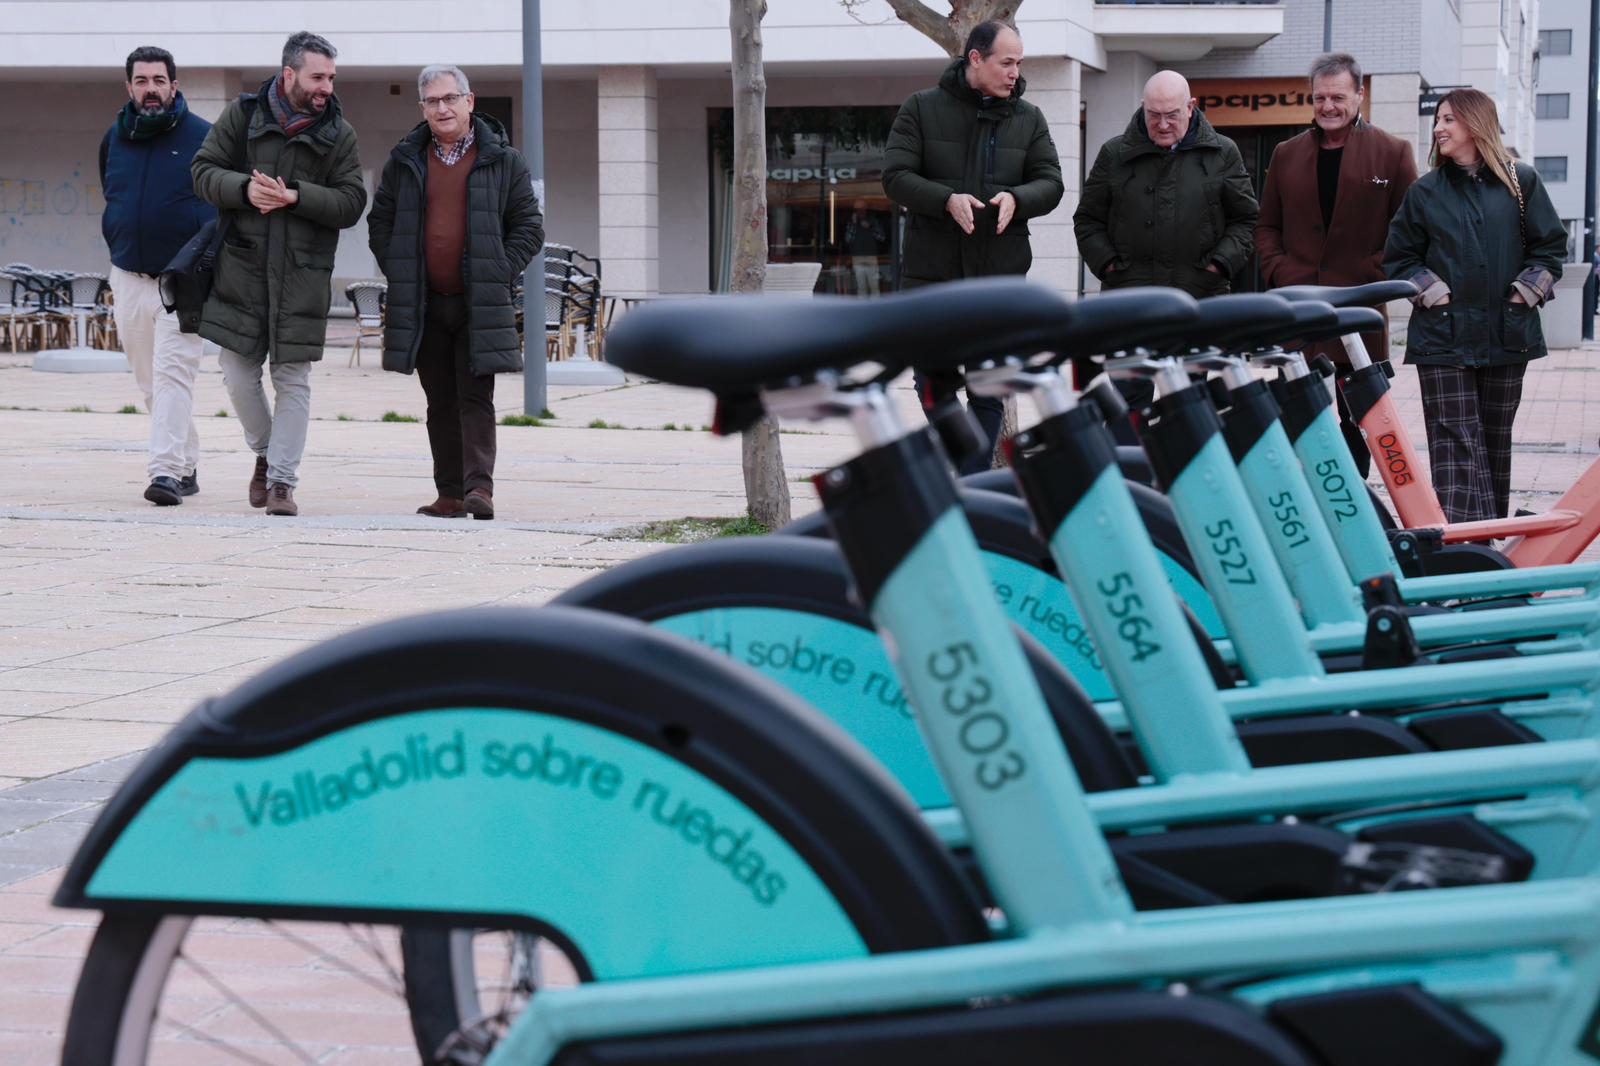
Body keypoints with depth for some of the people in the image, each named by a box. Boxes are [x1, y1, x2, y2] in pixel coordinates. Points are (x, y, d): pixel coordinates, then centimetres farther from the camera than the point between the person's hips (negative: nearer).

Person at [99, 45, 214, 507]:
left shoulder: (203, 137, -5)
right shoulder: (114, 138, 9)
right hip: (128, 278, 5)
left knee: (174, 373, -15)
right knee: (149, 381, 9)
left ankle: (167, 470, -20)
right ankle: (187, 466, 21)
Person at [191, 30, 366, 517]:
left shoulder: (338, 133, 4)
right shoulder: (242, 115, 4)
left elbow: (351, 202, -2)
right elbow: (204, 171, 3)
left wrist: (295, 197, -16)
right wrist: (244, 188, -17)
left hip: (303, 276, 0)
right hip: (242, 268, 1)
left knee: (293, 379, -2)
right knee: (238, 372, 3)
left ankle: (281, 480, 4)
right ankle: (265, 453, 28)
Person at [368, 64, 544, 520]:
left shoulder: (502, 161, 2)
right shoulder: (404, 162, 9)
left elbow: (529, 226, 4)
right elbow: (379, 222, 15)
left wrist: (499, 275, -6)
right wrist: (398, 274, 3)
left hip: (480, 306, -3)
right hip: (423, 306, 3)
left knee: (475, 398, -8)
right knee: (440, 402, 6)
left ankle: (479, 487, -11)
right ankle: (450, 495, 10)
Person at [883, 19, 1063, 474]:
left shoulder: (1028, 118, 8)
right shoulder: (922, 108, 1)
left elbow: (1050, 183, 5)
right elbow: (895, 176, -4)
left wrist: (1016, 198, -17)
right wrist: (946, 199, -22)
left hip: (999, 273, 2)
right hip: (931, 270, -2)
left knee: (989, 391, 3)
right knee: (933, 385, 5)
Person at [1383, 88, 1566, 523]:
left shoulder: (1521, 182, 5)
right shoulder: (1425, 191, 7)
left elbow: (1550, 246, 7)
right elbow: (1399, 257, 9)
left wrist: (1527, 291, -4)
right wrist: (1433, 291, -4)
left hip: (1506, 335, 1)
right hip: (1443, 335, -1)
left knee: (1495, 438, 9)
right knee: (1455, 439, -9)